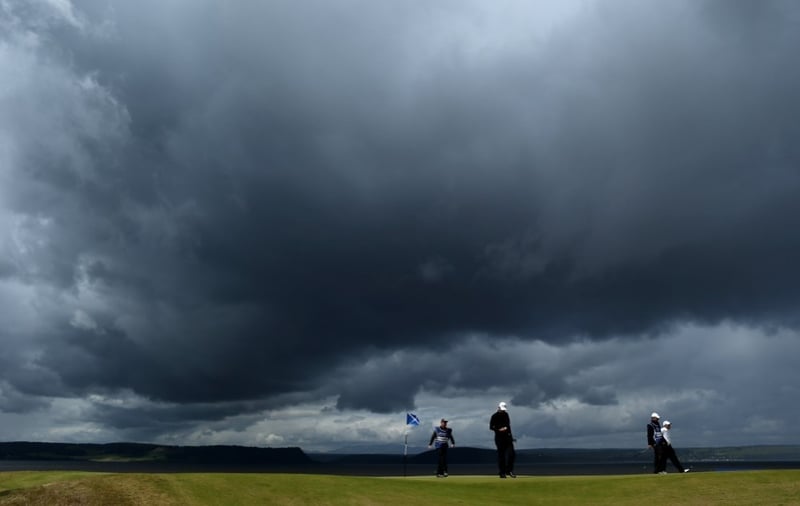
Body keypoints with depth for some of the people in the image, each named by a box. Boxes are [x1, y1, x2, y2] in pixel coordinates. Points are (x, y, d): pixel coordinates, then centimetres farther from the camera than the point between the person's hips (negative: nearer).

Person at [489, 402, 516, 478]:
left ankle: (509, 471, 9)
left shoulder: (506, 415, 13)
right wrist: (499, 429, -21)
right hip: (499, 437, -5)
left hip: (507, 437, 5)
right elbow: (491, 427, -6)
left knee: (511, 454, -3)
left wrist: (511, 436, 16)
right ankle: (502, 472, 5)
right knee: (501, 454, -2)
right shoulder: (494, 416, -5)